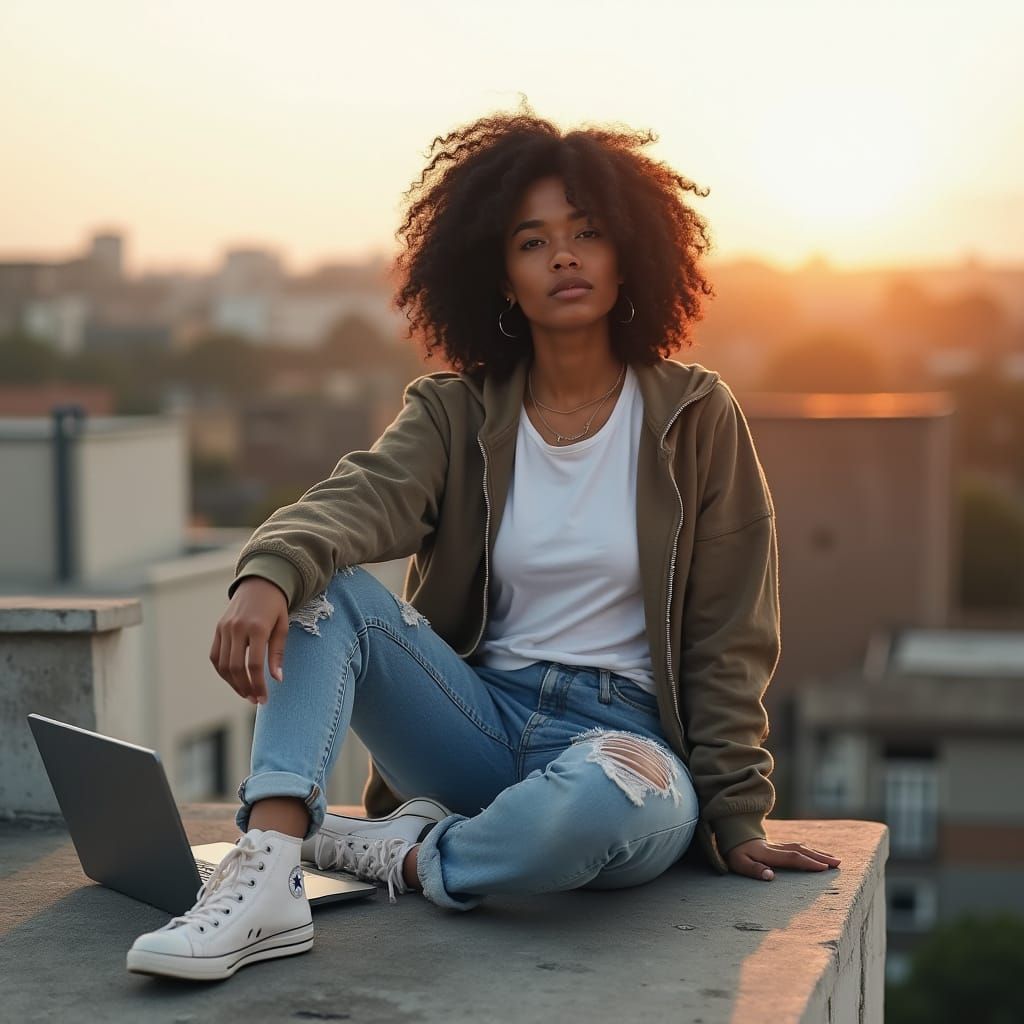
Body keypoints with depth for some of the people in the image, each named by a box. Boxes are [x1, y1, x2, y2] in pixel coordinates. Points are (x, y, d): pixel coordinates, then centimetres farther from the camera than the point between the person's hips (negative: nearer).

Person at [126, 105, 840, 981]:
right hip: (483, 725, 3)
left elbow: (727, 638, 1)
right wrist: (269, 571, -40)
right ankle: (266, 876, -35)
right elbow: (359, 499, -17)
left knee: (605, 798, -40)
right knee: (321, 584, -20)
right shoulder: (456, 415, 5)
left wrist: (737, 818, -3)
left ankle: (413, 858, -12)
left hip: (627, 732, -3)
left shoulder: (696, 417, 1)